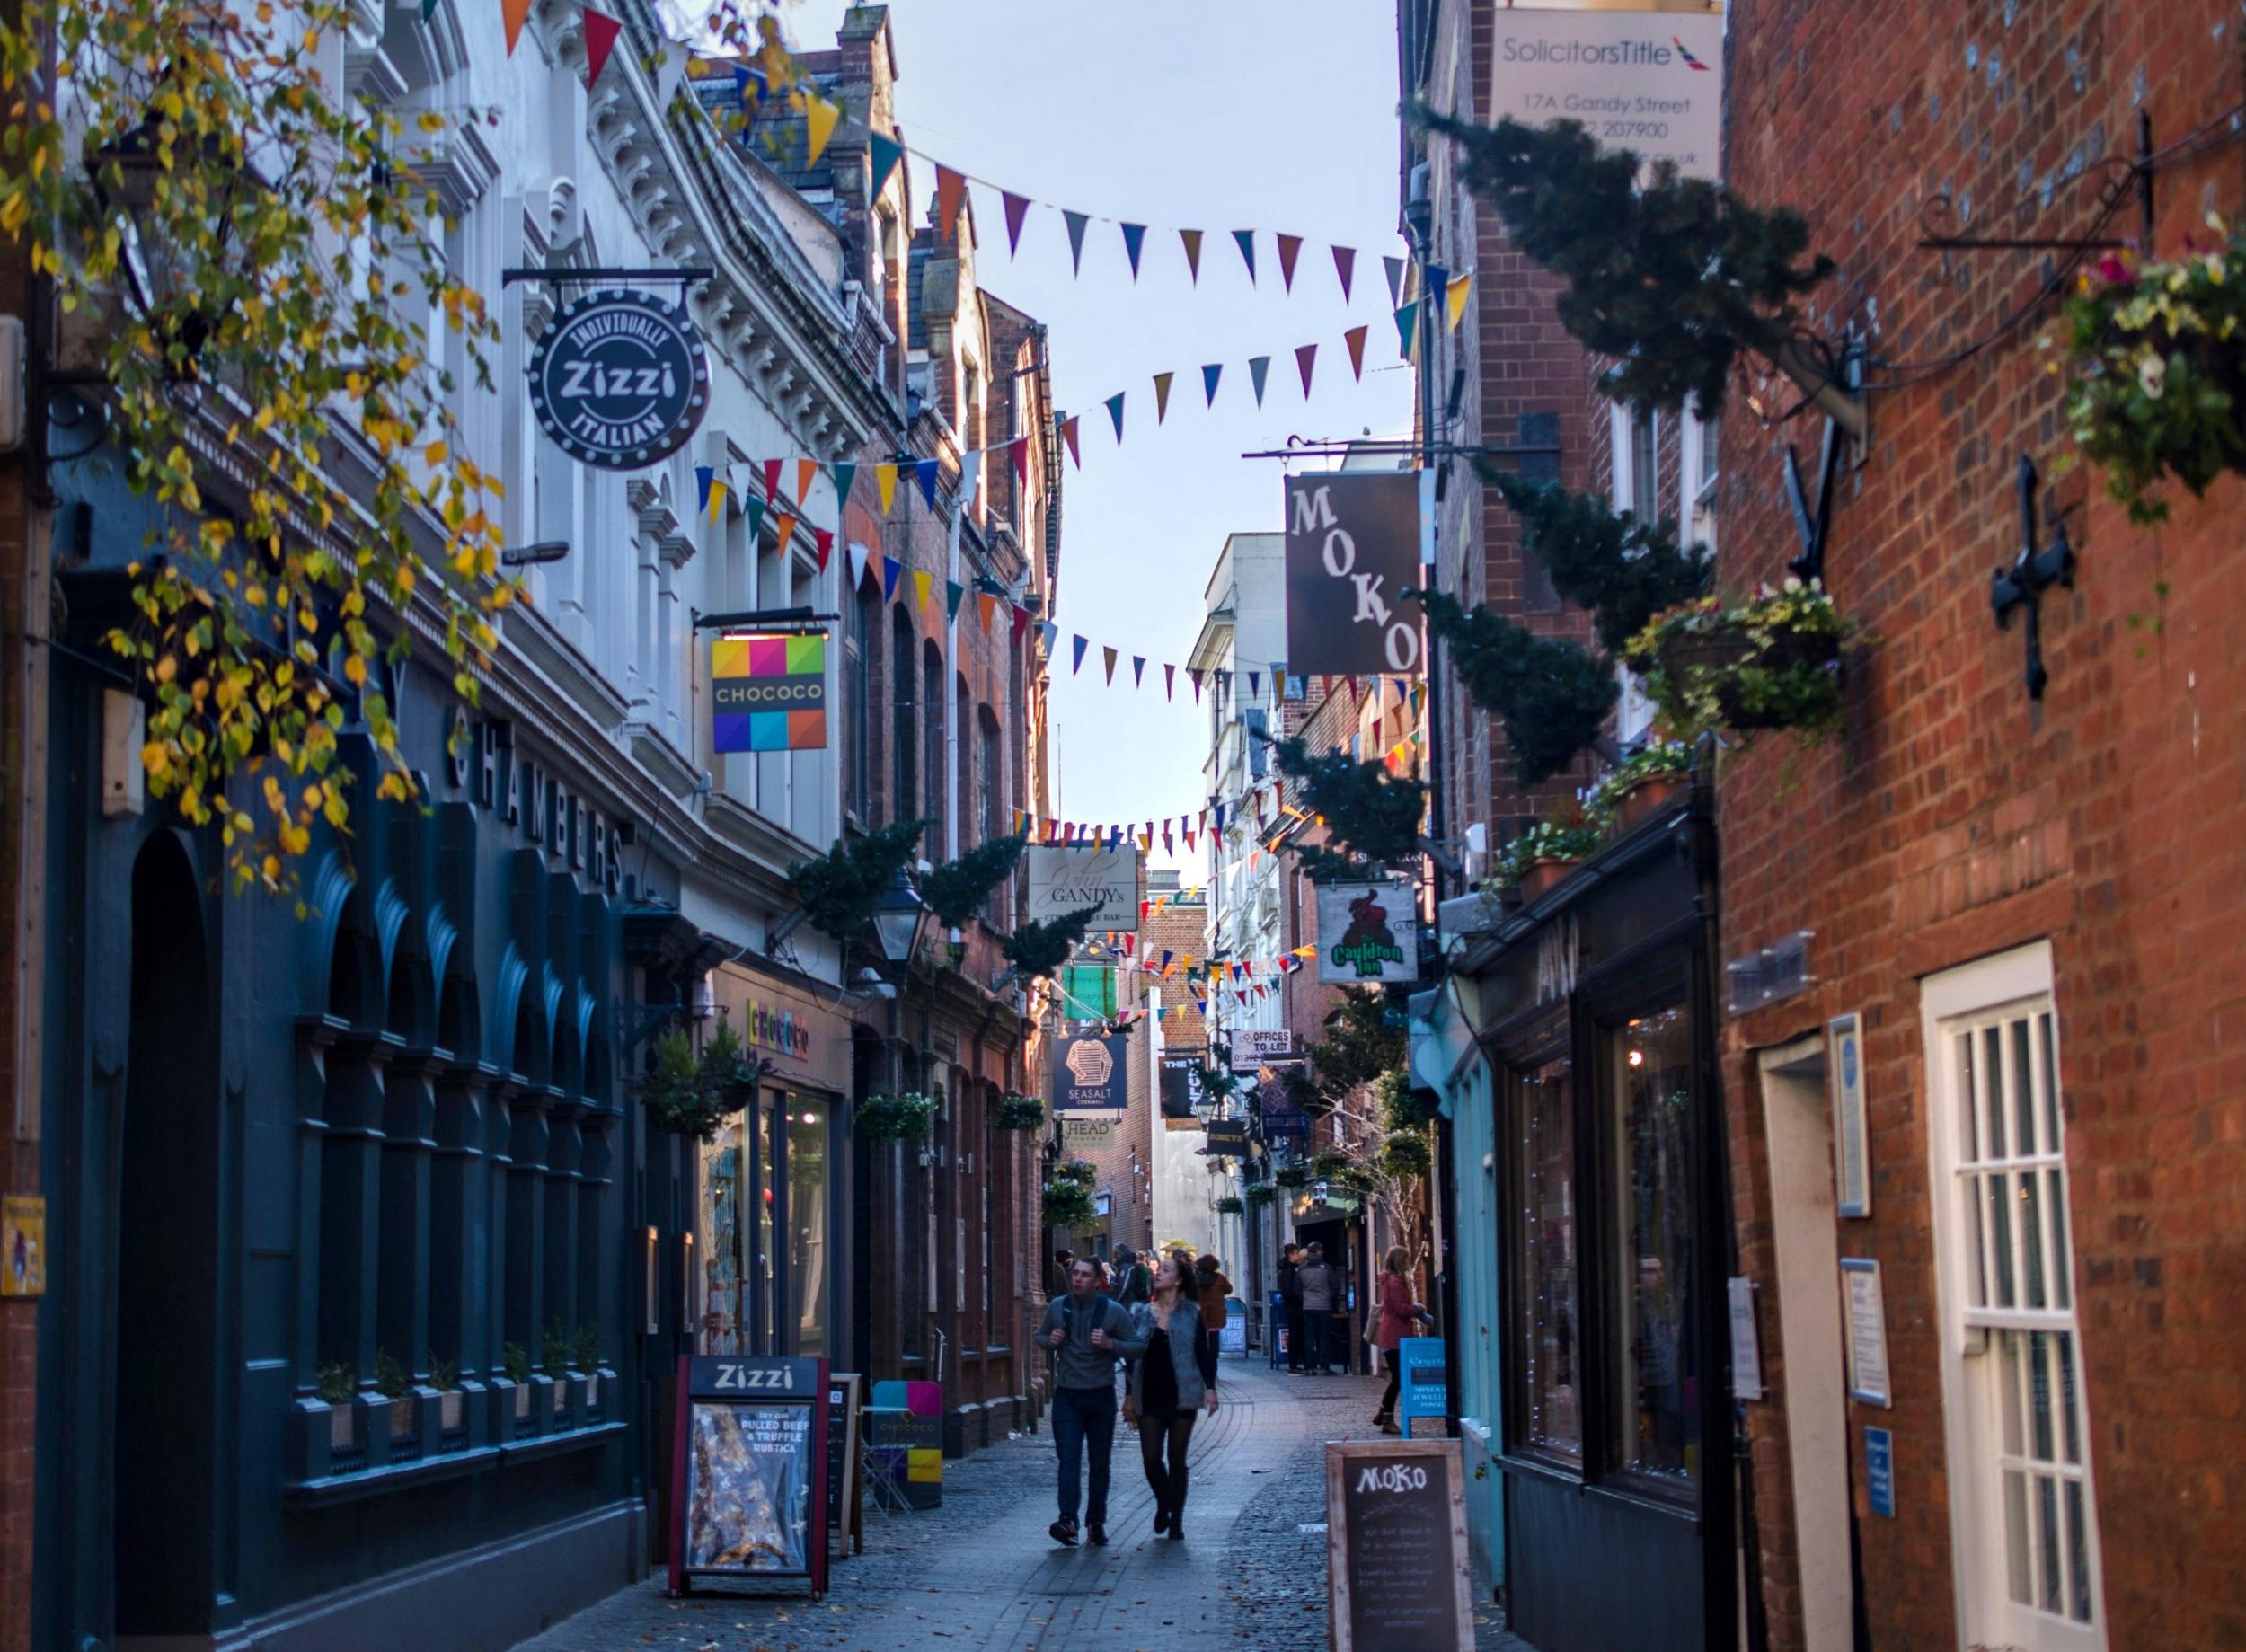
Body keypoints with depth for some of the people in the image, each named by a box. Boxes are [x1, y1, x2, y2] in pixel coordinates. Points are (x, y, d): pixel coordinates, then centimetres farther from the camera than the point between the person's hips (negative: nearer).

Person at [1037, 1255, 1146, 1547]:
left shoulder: (1112, 1312, -3)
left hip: (1101, 1397, 0)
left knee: (1100, 1462, 7)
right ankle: (1068, 1520, -23)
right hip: (1067, 1396, 0)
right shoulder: (1057, 1307, 4)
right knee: (1069, 1458, -13)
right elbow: (1040, 1336, 19)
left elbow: (1140, 1345, -1)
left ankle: (1096, 1523, 17)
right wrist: (1050, 1341, -5)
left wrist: (1110, 1344, -18)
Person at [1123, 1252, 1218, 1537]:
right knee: (1151, 1458, -3)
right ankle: (1164, 1505, 24)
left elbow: (1203, 1353, 1)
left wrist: (1210, 1388, -8)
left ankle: (1176, 1521, 12)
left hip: (1182, 1396, -2)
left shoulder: (1191, 1314, 0)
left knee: (1177, 1460, 3)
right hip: (1150, 1397, 2)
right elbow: (1132, 1356, 10)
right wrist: (1129, 1395, 8)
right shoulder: (1141, 1314, 6)